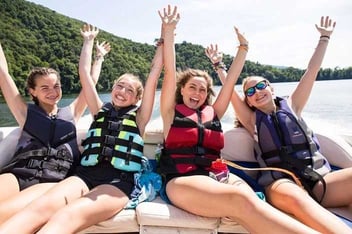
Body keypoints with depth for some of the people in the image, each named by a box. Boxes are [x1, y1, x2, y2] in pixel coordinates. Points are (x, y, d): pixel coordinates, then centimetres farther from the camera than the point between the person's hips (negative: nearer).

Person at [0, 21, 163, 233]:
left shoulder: (138, 116, 15)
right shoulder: (101, 111, 22)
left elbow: (154, 74, 12)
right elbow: (84, 73, 23)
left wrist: (164, 39, 14)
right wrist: (89, 41, 31)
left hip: (118, 182, -2)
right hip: (86, 174, 3)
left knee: (67, 216, -33)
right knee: (40, 207, -30)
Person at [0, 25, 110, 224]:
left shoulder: (71, 114, 21)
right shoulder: (26, 113, 19)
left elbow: (91, 81, 27)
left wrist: (100, 56, 37)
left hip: (53, 181, -1)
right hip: (17, 174, 1)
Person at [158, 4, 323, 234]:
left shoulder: (213, 113, 21)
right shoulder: (172, 112, 13)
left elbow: (231, 80, 23)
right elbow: (170, 73, 4)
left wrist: (243, 48, 24)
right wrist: (169, 32, -1)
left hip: (219, 176, 4)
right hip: (183, 180, -4)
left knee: (249, 202, -32)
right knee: (243, 201, -34)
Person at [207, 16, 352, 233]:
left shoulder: (291, 106, 18)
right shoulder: (252, 119, 15)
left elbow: (312, 70, 18)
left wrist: (324, 38, 21)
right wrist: (219, 66, 10)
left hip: (317, 177, 3)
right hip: (281, 181, -3)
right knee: (292, 197, -39)